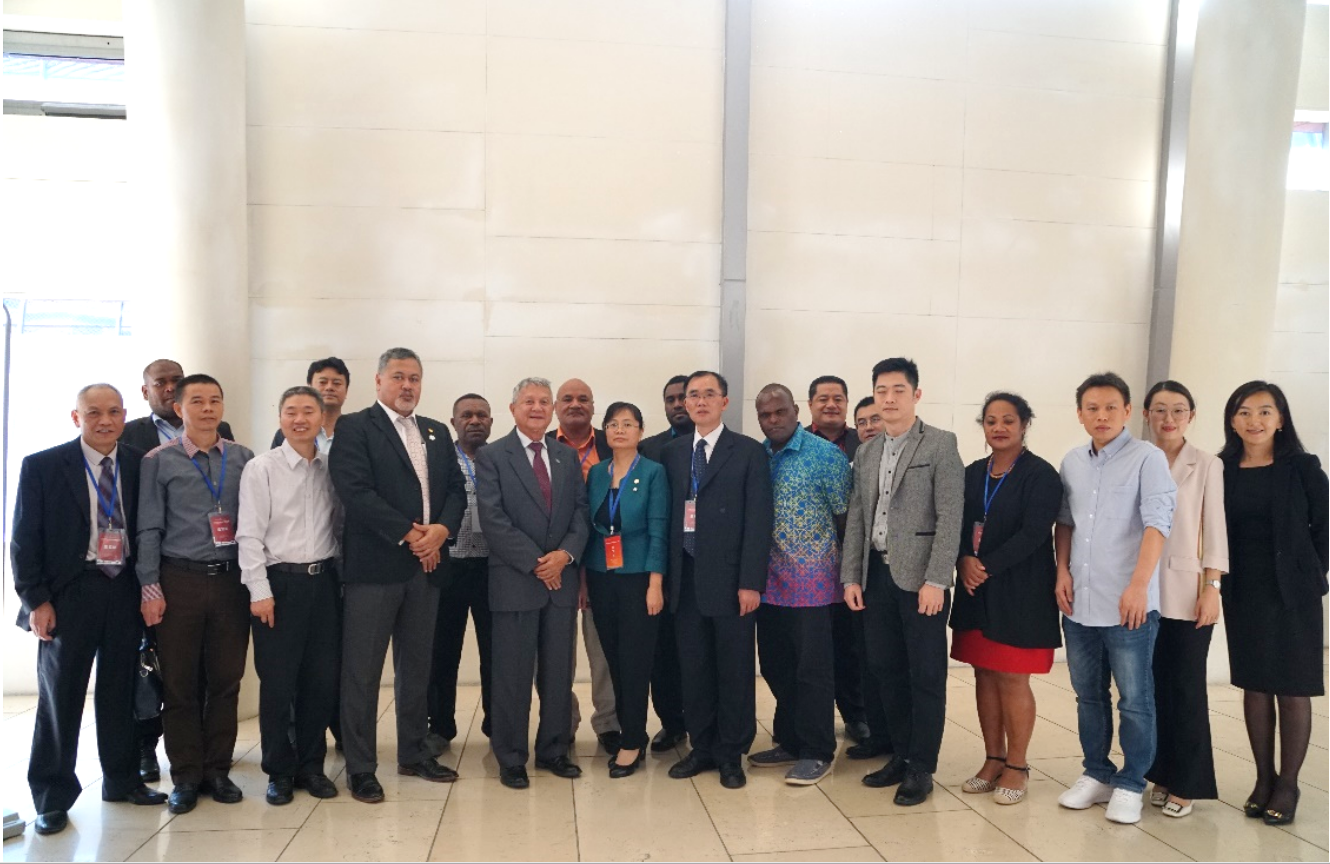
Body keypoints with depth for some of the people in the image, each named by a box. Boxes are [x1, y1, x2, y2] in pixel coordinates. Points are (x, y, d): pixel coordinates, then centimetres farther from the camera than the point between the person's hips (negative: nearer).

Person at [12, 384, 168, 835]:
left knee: (120, 691, 13)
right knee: (60, 696, 7)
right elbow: (25, 539, -3)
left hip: (126, 590, 3)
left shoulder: (140, 465, 3)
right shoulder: (42, 466, -3)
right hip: (69, 592, -2)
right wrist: (35, 600, -8)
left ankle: (122, 780, 29)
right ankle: (53, 798, 21)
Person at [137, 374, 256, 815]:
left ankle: (217, 770, 22)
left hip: (231, 580, 1)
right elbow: (149, 529, 0)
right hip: (179, 580, -1)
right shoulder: (159, 461, 1)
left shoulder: (243, 459, 4)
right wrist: (150, 588, -5)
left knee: (226, 680, 8)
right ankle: (186, 777, 20)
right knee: (179, 683, 6)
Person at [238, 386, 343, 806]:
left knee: (323, 678, 8)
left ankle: (311, 765, 25)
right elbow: (249, 534, -7)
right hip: (279, 582, -3)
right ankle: (279, 772, 21)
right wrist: (260, 591, -11)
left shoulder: (331, 468, 6)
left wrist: (342, 574, 2)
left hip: (323, 579, 4)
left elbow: (340, 523, 9)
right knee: (277, 682, 4)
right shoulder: (261, 468, -5)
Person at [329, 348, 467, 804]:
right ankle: (360, 767, 12)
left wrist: (440, 530, -9)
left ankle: (414, 753, 27)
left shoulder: (437, 433, 15)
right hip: (374, 566, -6)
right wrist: (409, 534, -15)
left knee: (416, 666, 15)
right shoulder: (354, 428, -3)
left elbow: (456, 491, 10)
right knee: (362, 670, 1)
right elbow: (355, 492, -15)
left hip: (427, 564, 6)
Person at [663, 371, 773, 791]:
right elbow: (668, 514, 8)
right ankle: (701, 748, 26)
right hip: (685, 578, 4)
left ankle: (732, 754, 20)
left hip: (730, 579, -3)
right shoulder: (672, 453, 11)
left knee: (735, 669, 6)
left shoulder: (749, 452, -2)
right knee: (693, 668, 11)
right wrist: (665, 573, 1)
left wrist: (751, 582, -12)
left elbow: (759, 521, -6)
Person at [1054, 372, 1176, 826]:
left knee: (1134, 699, 5)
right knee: (1088, 695, 15)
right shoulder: (1071, 462, 9)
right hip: (1079, 602, 5)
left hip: (1128, 604, -5)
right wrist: (1063, 571, 4)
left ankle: (1130, 784, 20)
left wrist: (1139, 585, -22)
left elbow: (1157, 522, -15)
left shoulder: (1147, 457, -7)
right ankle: (1097, 774, 29)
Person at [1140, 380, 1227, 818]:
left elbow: (1215, 528, -2)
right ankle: (1161, 775, 21)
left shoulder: (1207, 465, 0)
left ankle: (1185, 784, 14)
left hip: (1187, 591, -2)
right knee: (1153, 686, 9)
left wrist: (1212, 588, -8)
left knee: (1187, 688, 4)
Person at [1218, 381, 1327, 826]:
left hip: (1292, 594, -2)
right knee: (1254, 686, 10)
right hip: (1242, 594, 3)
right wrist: (1219, 580, -2)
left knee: (1292, 688, 5)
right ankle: (1264, 778, 23)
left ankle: (1288, 785, 17)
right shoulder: (1221, 470, 1)